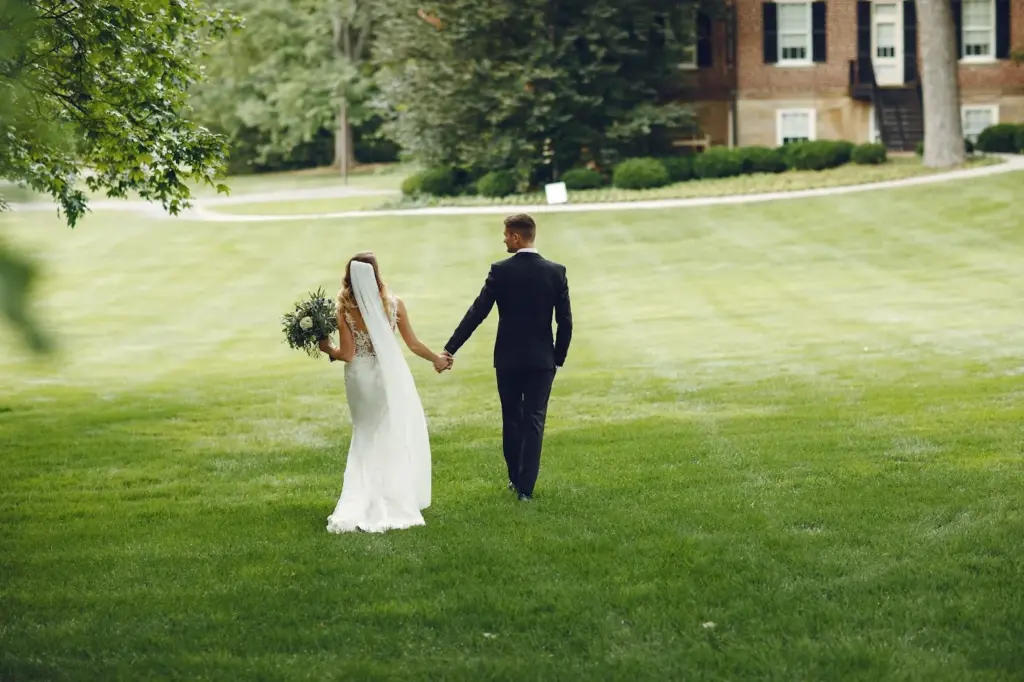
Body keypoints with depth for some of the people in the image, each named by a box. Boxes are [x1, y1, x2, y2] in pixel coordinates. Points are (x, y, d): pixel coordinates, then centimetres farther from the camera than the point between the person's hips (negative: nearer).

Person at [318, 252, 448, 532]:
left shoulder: (344, 310, -13)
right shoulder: (394, 304, -10)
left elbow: (347, 354, -12)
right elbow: (413, 344, -1)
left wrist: (327, 349, 7)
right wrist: (437, 359, 16)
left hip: (360, 378, 1)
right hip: (390, 376, -1)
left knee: (367, 438, 17)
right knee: (399, 438, 14)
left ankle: (357, 507, 9)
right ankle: (397, 502, 15)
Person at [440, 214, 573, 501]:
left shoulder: (500, 271, -10)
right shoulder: (556, 272, -4)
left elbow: (476, 313, -11)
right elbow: (565, 321, -2)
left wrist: (450, 349, -7)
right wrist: (559, 358, 10)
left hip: (508, 359, 0)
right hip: (542, 360, 1)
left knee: (511, 420, 16)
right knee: (534, 422, 3)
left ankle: (515, 479, 27)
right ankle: (526, 488, -1)